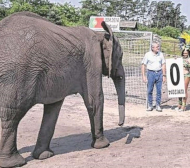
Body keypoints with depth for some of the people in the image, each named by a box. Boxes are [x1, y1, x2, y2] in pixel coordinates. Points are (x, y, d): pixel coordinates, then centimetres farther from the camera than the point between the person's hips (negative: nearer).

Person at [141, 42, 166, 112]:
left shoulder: (161, 54, 6)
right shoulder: (147, 55, -3)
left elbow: (163, 65, 10)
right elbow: (143, 65, 0)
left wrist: (164, 75, 6)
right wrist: (143, 76, -6)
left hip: (159, 73, 2)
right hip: (151, 73, -2)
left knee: (159, 90, 2)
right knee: (149, 90, 2)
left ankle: (158, 106, 11)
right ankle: (150, 106, 14)